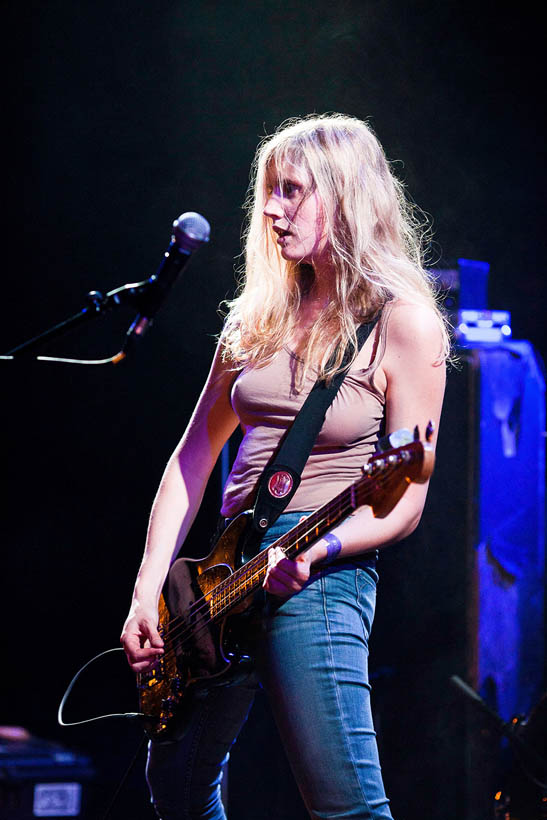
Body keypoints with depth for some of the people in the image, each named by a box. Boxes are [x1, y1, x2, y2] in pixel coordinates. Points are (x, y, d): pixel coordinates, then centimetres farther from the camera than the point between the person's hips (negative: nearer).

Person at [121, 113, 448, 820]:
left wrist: (314, 550, -25)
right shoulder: (262, 314, 12)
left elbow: (404, 502, -8)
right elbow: (195, 454, 13)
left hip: (321, 578, -7)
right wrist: (147, 590, 5)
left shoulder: (403, 323, -6)